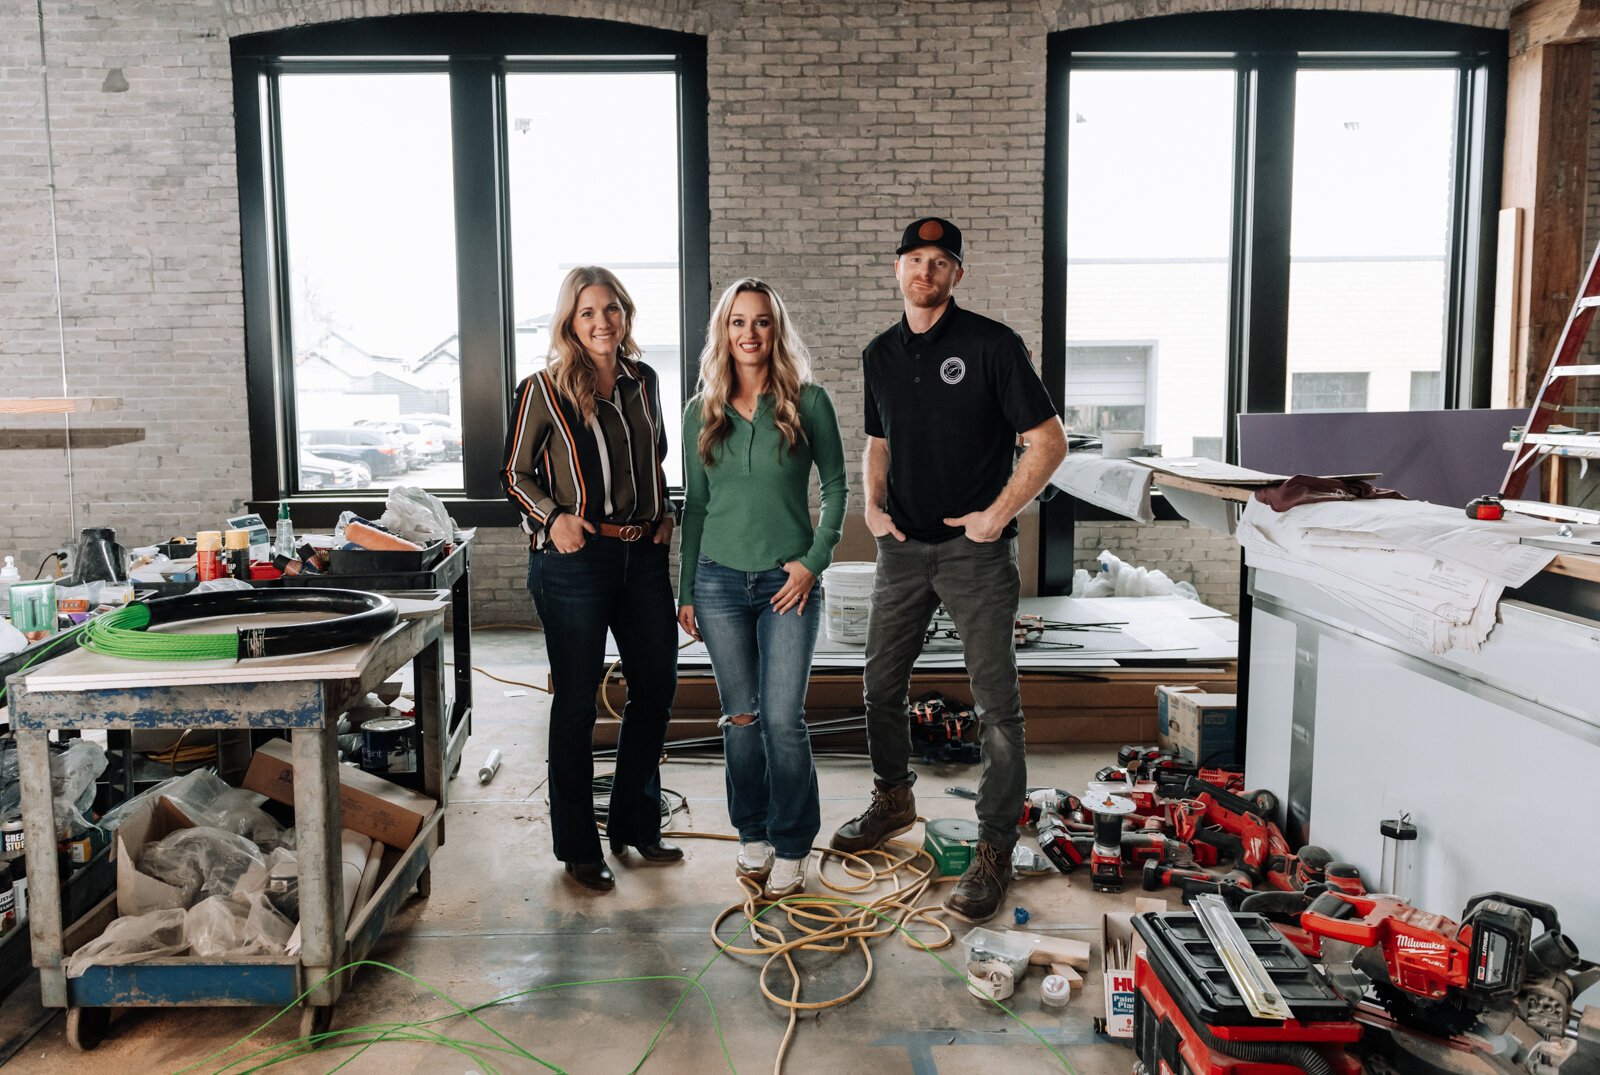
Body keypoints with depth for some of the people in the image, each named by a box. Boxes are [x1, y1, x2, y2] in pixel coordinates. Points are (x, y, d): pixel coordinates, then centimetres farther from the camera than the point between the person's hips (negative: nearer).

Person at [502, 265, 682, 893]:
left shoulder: (643, 382, 9)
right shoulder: (545, 390, -6)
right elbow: (515, 473, 0)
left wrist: (663, 512, 9)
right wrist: (553, 517, -15)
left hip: (643, 554, 6)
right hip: (574, 559, -6)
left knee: (657, 686, 12)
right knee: (577, 701, 3)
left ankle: (635, 824, 30)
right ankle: (578, 847, 18)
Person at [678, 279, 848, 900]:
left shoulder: (808, 403, -2)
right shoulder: (702, 412, 6)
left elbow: (836, 486, 3)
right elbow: (694, 504, 10)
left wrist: (813, 561, -7)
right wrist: (685, 591, 9)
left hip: (788, 581, -2)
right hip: (720, 580, 3)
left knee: (783, 719, -5)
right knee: (741, 717, 10)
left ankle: (791, 849, 12)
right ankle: (753, 837, 26)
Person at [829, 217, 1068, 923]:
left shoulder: (992, 345, -7)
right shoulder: (880, 356, 10)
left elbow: (1048, 441, -7)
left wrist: (997, 514, -12)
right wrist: (872, 505, 5)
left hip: (976, 550, -5)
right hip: (903, 547, 6)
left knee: (996, 704, -3)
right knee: (881, 685, 15)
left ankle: (994, 852, 7)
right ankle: (893, 800, 37)